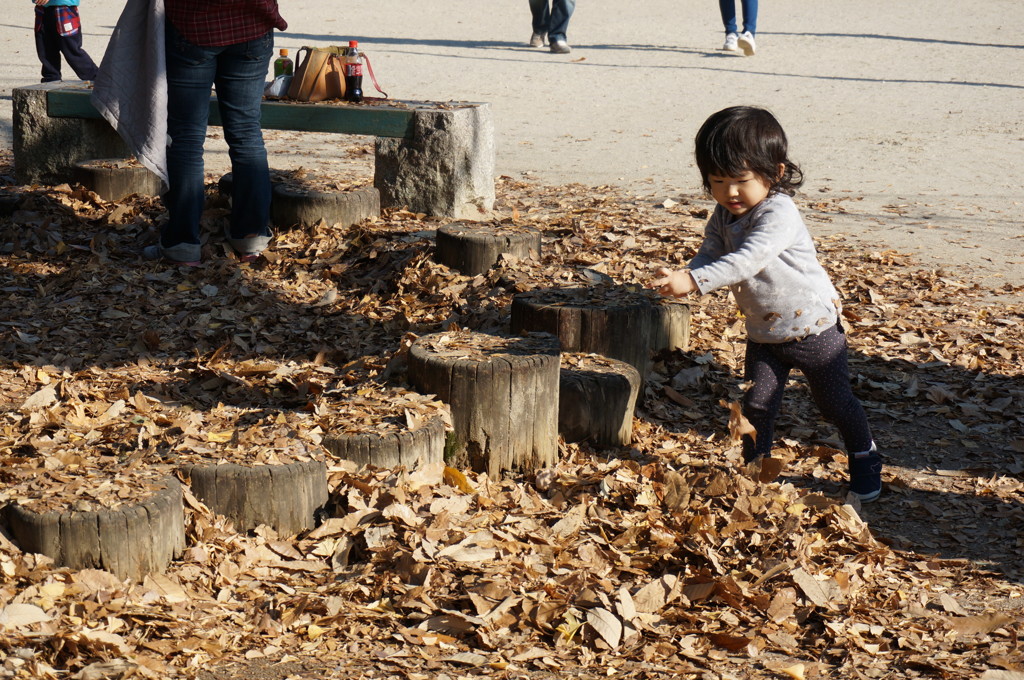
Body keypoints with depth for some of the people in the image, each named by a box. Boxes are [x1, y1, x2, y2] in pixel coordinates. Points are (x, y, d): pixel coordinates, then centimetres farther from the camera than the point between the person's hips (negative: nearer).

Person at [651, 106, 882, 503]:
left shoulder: (779, 213, -29)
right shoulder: (724, 217, -2)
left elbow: (747, 260, -41)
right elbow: (709, 257, -6)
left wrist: (693, 282, -51)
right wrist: (679, 279, -30)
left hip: (813, 327, -6)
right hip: (763, 334, 6)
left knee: (835, 402, 10)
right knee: (756, 406, 3)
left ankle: (865, 458, 33)